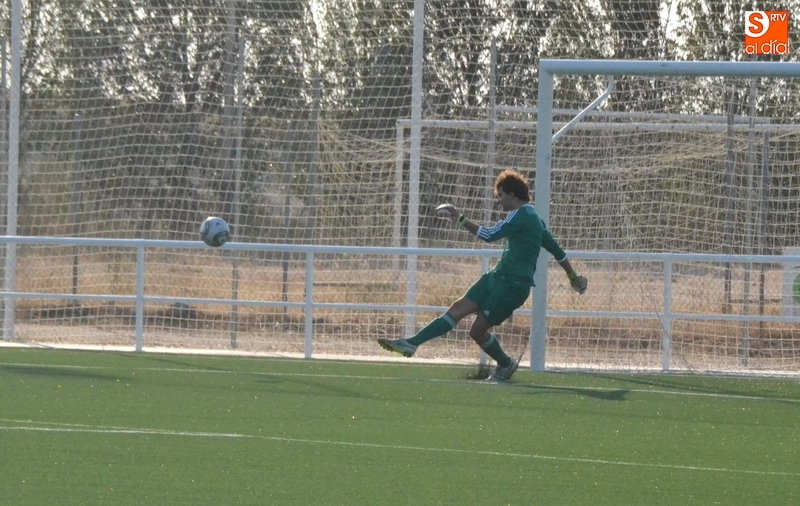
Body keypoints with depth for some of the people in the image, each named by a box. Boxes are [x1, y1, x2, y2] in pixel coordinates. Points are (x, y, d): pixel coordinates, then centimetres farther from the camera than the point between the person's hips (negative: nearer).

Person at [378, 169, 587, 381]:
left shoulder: (522, 215, -13)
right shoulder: (534, 218, 18)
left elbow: (490, 235, -20)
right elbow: (556, 250, 26)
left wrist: (460, 219, -14)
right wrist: (574, 277, 36)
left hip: (513, 285, -10)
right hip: (497, 276, 10)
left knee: (478, 330, -4)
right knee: (458, 308, -1)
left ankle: (505, 364, 21)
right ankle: (412, 343, -7)